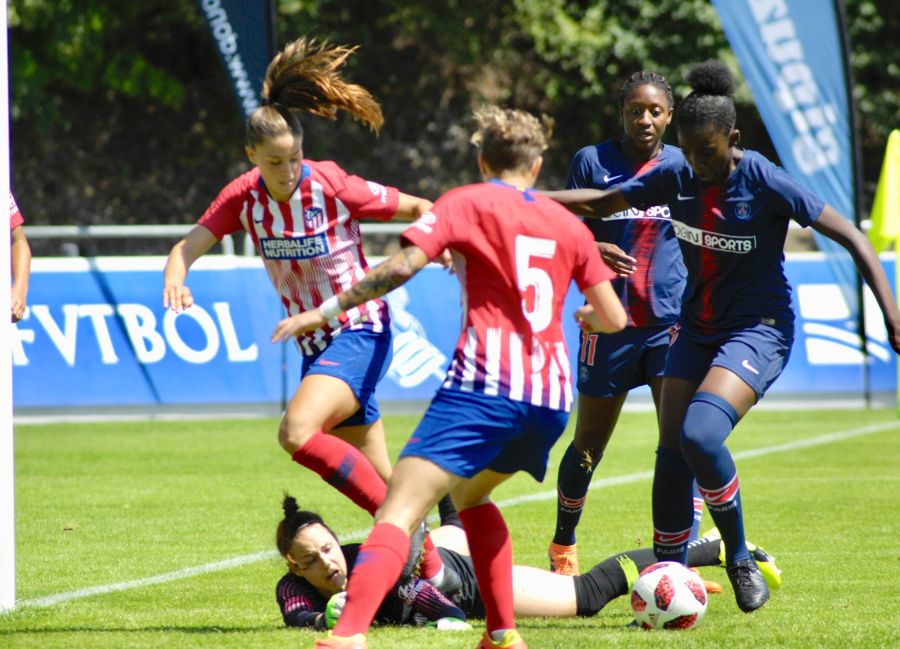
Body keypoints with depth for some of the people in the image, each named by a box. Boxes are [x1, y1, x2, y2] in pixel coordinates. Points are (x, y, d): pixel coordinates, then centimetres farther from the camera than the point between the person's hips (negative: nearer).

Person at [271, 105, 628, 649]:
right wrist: (585, 316, 42)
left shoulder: (467, 203, 6)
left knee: (401, 509, -15)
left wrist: (325, 311, -4)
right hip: (552, 398, 6)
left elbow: (403, 266, -9)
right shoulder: (568, 223, 18)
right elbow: (615, 319, 18)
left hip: (485, 385, -6)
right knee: (470, 493, 31)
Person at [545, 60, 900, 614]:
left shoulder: (766, 183, -18)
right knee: (672, 453, -1)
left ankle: (739, 560, -7)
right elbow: (602, 203, 12)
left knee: (701, 432, -27)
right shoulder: (677, 178, -3)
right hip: (697, 328, 6)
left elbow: (850, 237, -15)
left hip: (758, 330, -6)